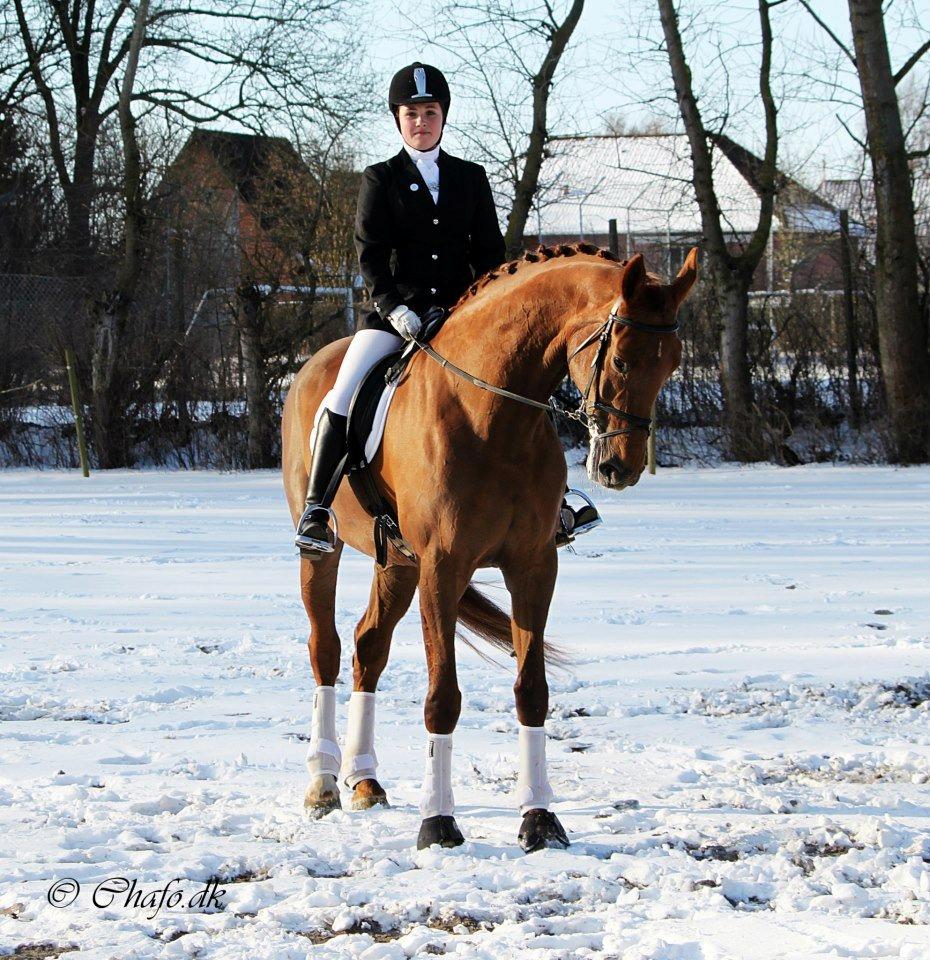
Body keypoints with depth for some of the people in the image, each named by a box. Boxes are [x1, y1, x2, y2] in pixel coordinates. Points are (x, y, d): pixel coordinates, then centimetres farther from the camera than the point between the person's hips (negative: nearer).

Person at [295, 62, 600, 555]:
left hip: (460, 310, 2)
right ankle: (315, 510, -15)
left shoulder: (471, 177, 13)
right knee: (344, 396, -21)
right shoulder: (380, 179, 6)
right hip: (395, 313, -2)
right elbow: (369, 253, -3)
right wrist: (393, 307, -17)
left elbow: (489, 251, 12)